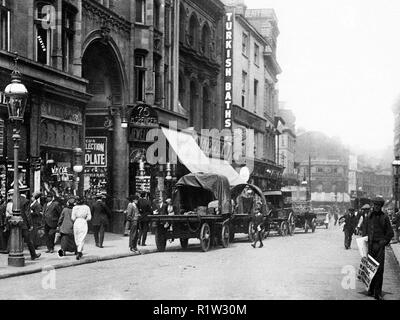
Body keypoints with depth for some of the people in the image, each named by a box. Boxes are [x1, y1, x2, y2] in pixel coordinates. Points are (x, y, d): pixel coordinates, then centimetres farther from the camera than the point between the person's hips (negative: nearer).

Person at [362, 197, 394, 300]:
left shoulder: (384, 217, 2)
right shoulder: (369, 217, 10)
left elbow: (390, 233, 6)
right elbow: (364, 230, 16)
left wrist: (383, 242, -4)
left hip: (379, 245, -3)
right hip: (370, 244, 3)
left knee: (379, 269, -7)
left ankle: (378, 293, -6)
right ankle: (371, 289, 14)